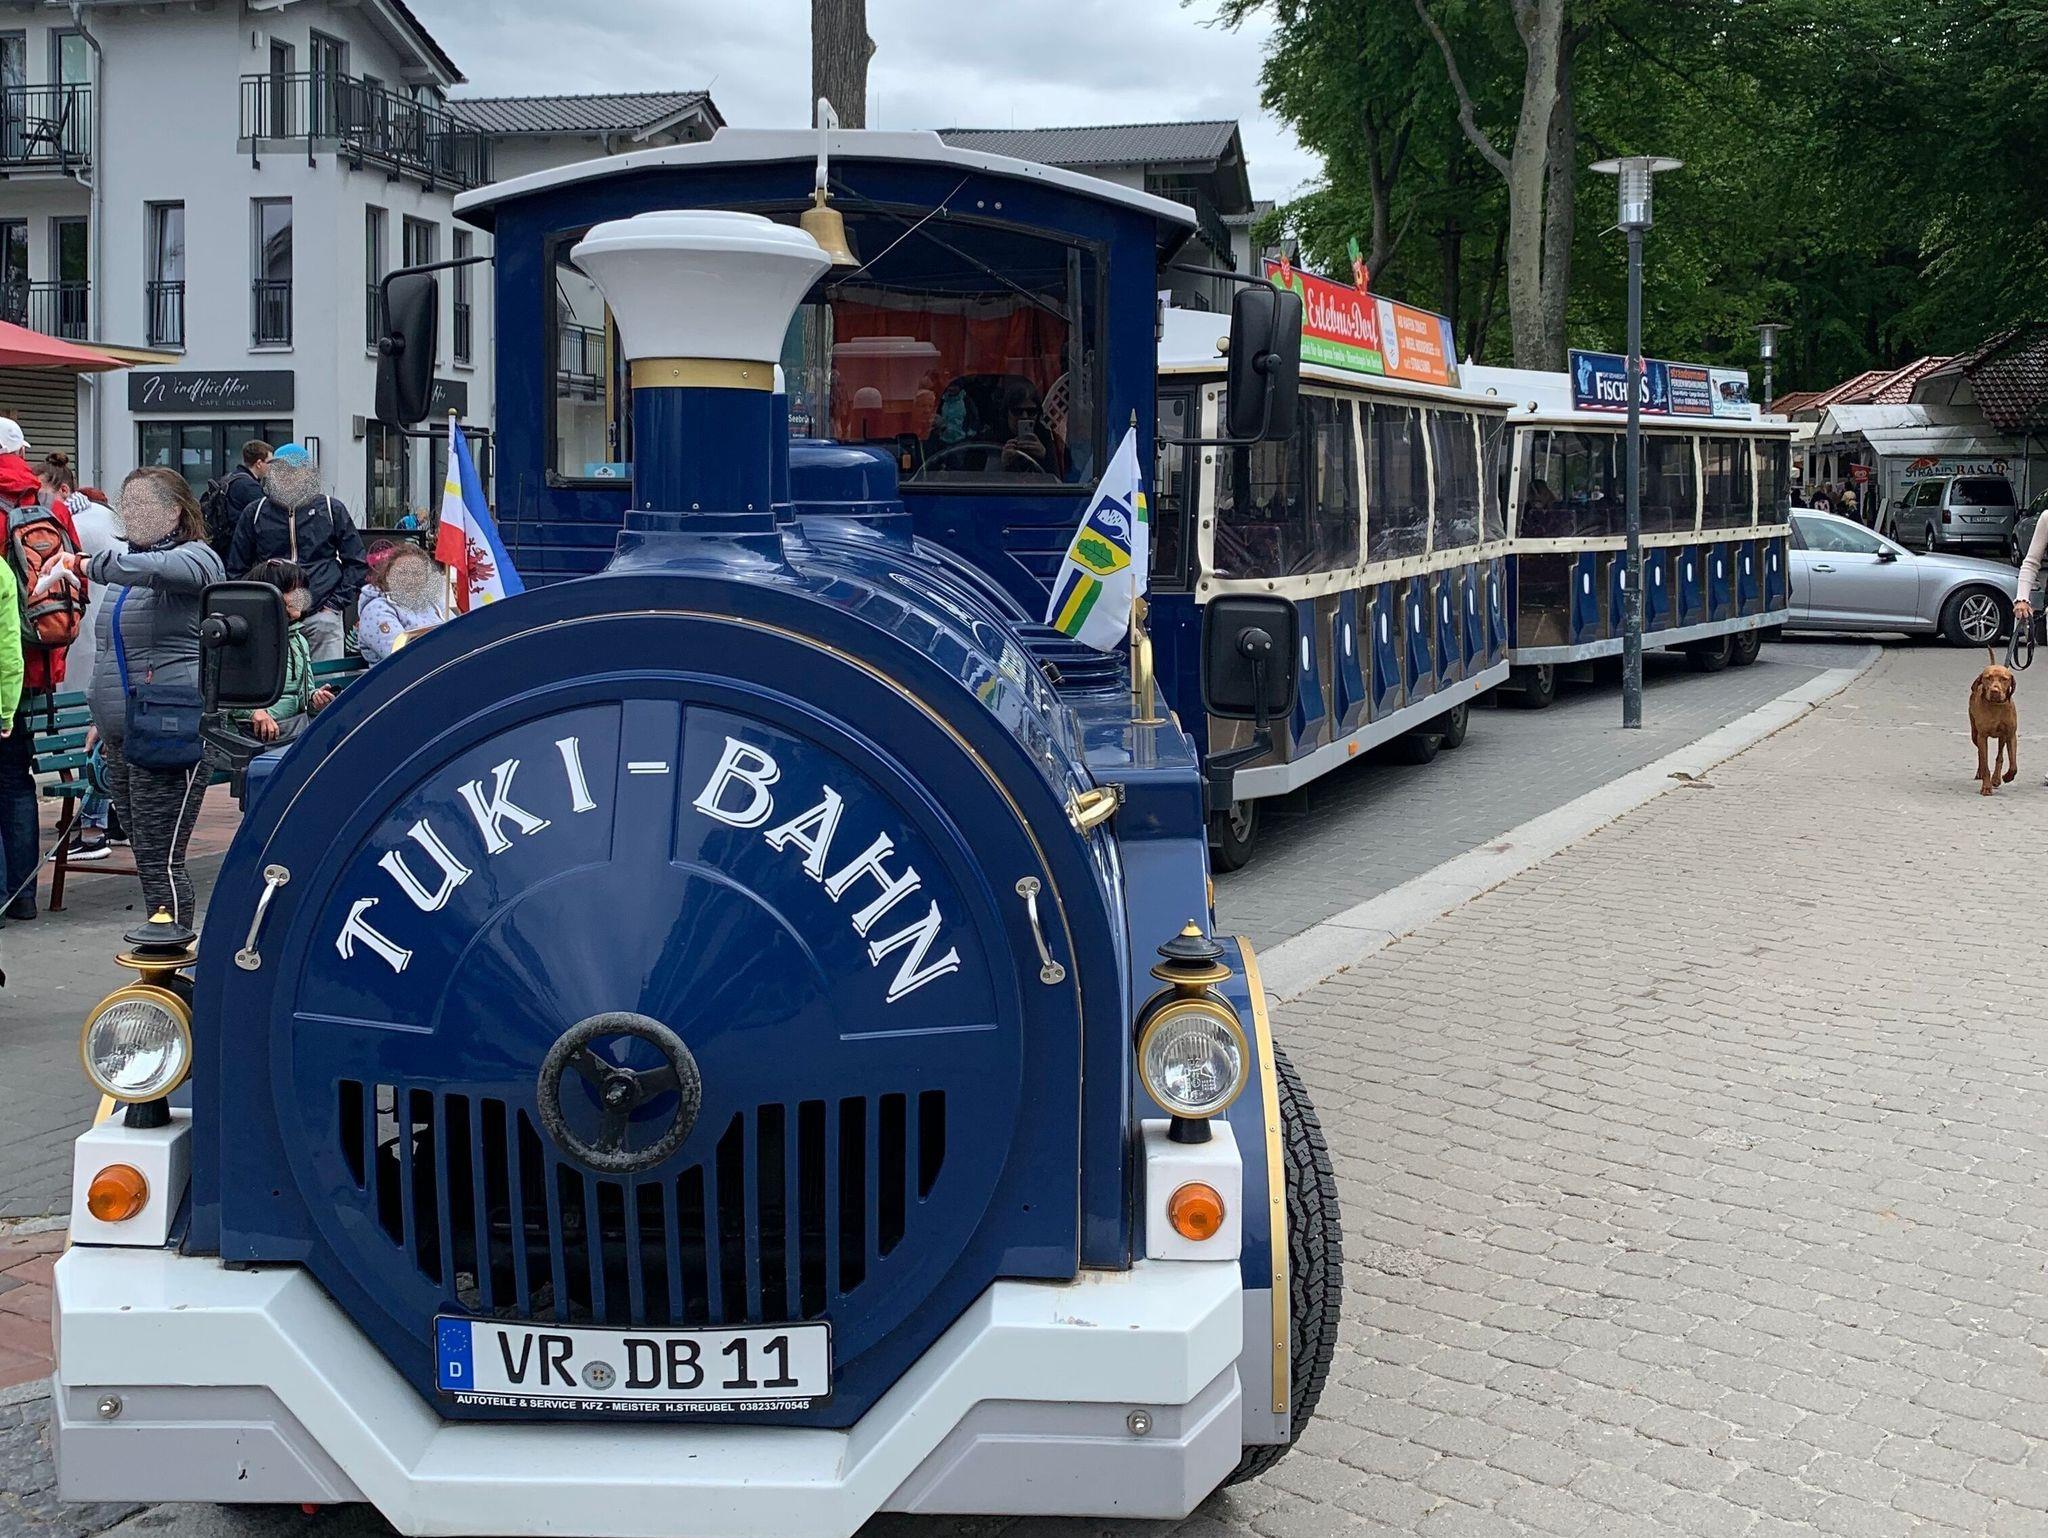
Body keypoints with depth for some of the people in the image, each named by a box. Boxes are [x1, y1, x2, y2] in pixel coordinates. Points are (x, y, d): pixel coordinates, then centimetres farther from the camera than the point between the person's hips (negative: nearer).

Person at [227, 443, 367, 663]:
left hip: (321, 613, -1)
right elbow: (238, 567, 15)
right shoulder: (255, 513, 9)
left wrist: (337, 603, 0)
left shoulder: (331, 509, 6)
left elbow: (356, 562, 9)